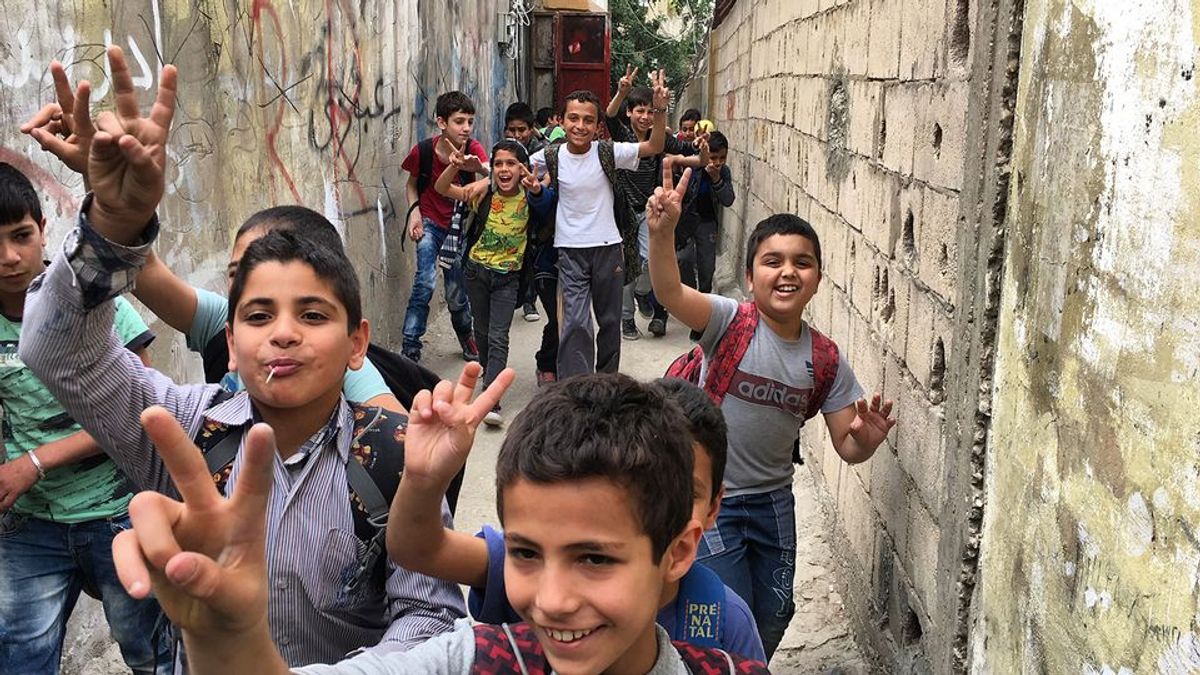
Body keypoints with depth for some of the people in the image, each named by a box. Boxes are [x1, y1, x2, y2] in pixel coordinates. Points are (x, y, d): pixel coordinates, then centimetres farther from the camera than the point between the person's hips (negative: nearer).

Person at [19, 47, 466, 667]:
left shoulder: (393, 452, -12)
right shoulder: (184, 430, -4)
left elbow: (429, 610, -10)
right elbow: (63, 351, -13)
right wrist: (114, 222, -27)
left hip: (346, 666, -2)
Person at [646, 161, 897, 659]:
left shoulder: (825, 360, -5)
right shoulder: (732, 323, -17)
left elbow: (845, 446, -1)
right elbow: (669, 292, -36)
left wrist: (864, 441, -25)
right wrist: (663, 231, -54)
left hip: (772, 501, 5)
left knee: (773, 616, 20)